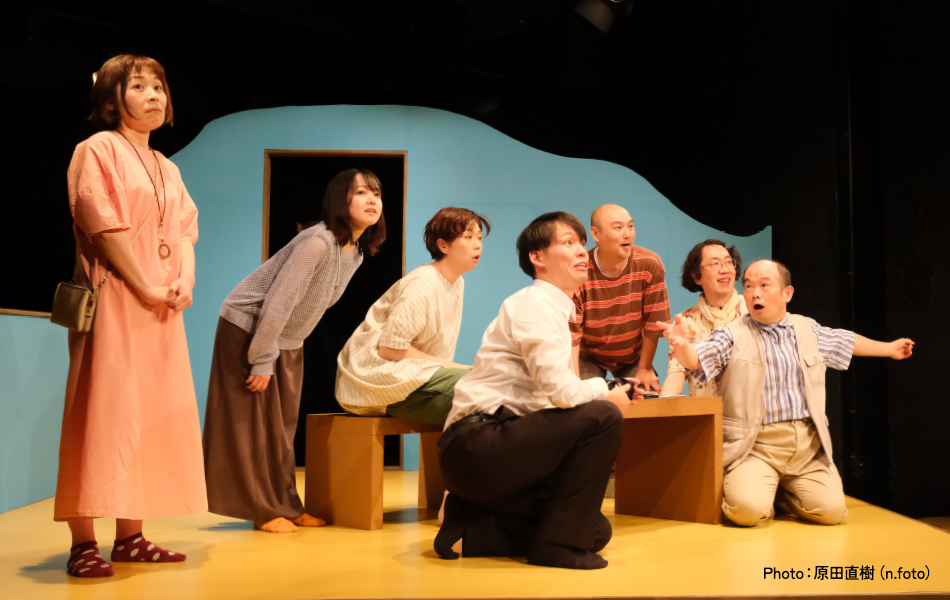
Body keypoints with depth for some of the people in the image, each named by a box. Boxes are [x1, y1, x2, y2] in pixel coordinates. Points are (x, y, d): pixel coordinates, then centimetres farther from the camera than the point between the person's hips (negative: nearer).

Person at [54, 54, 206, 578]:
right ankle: (83, 544, -5)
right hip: (113, 301, -7)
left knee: (156, 417, 6)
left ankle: (131, 536, 13)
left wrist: (184, 282, -5)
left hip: (163, 308, 7)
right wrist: (145, 289, -15)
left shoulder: (168, 170, 22)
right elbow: (103, 226, -11)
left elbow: (185, 230, 14)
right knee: (102, 413, -9)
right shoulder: (98, 150, 0)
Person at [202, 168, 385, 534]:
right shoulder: (318, 242, -26)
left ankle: (285, 506, 19)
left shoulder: (357, 254, 1)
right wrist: (262, 361, -22)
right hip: (248, 329, -8)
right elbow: (278, 303, -27)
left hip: (287, 341, 8)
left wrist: (280, 355, 12)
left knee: (282, 426, 11)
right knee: (254, 425, -1)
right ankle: (263, 510, 7)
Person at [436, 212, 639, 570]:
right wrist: (605, 392, -3)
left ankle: (472, 526, 10)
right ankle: (556, 543, -13)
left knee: (597, 532, 10)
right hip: (475, 445, -10)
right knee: (603, 417, -21)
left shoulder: (553, 310, 21)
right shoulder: (535, 304, -10)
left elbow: (555, 393, 17)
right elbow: (561, 391, -22)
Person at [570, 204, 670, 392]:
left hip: (634, 356, 2)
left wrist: (645, 369, -6)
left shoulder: (650, 265, -21)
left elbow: (653, 324, -12)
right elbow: (571, 334, -23)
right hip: (589, 356, -2)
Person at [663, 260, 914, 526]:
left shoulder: (808, 330, 13)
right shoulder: (733, 335, -3)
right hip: (755, 445, -4)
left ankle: (781, 495, 19)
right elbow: (697, 359, -18)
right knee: (748, 510, -26)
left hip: (807, 445, 5)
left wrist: (889, 348, 45)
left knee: (831, 510, -12)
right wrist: (682, 346, -41)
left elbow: (846, 342, 31)